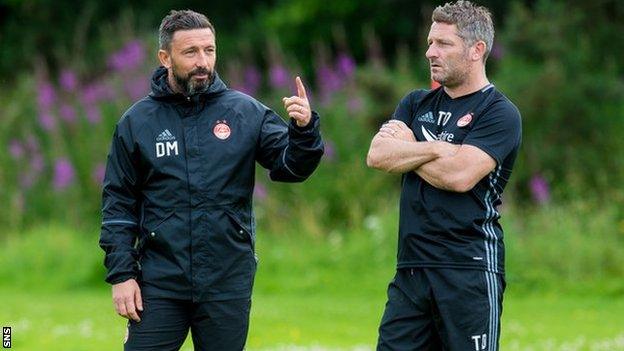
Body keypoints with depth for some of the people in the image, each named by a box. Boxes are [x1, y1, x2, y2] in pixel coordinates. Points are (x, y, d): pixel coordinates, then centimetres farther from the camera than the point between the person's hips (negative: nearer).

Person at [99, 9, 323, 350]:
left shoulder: (245, 112, 2)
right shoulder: (137, 121, 2)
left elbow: (291, 166, -3)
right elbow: (118, 203, 4)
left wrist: (304, 129, -23)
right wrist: (121, 275, -2)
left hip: (228, 284, 1)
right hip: (159, 283, -1)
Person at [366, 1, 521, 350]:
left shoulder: (500, 113, -3)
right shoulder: (417, 104, 18)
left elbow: (459, 176, -16)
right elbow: (377, 155, 2)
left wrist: (407, 148, 0)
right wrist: (438, 149, -9)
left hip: (470, 270, -6)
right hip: (411, 269, 6)